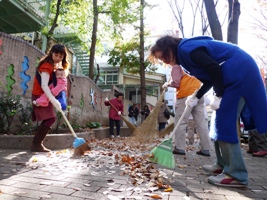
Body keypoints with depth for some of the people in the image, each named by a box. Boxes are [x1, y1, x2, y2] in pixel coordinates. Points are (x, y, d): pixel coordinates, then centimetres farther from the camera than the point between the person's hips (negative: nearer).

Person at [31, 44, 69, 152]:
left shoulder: (54, 65, 10)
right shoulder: (47, 66, -21)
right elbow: (44, 85, -32)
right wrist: (53, 100, -41)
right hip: (40, 96, -9)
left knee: (49, 119, 8)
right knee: (50, 118, -15)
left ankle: (37, 144, 14)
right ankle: (36, 144, -7)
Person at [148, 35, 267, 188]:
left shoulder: (186, 49, -13)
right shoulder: (185, 52, 17)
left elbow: (214, 68, -23)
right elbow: (209, 77, 18)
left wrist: (218, 96, -17)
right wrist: (196, 97, 9)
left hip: (239, 72, -10)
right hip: (236, 74, 10)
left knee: (224, 122, -11)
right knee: (219, 121, 10)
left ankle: (236, 175, -3)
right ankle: (223, 165, 19)